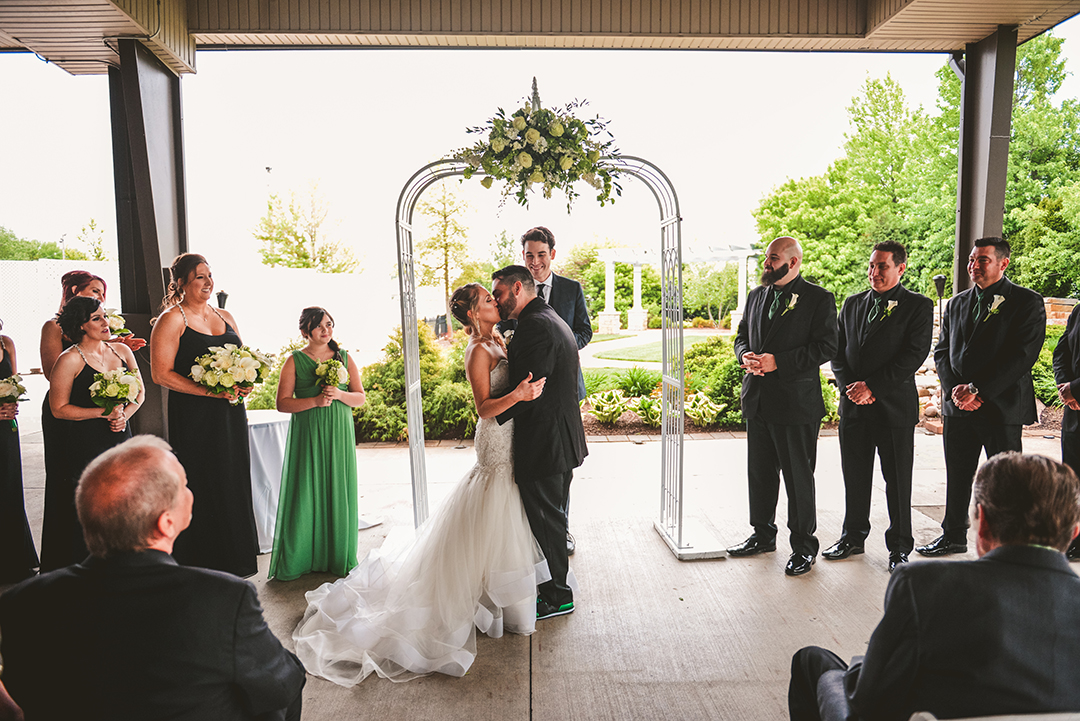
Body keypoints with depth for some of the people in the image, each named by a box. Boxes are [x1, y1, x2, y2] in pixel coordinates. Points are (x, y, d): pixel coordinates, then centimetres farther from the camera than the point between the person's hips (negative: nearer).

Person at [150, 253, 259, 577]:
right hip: (194, 418, -6)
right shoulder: (172, 319, -5)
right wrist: (211, 391, -19)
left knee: (234, 484, 9)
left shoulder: (225, 317, 14)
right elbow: (161, 373, -11)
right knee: (202, 487, -3)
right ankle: (201, 567, 11)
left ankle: (233, 563, 21)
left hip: (230, 414, 6)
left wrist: (243, 385, -3)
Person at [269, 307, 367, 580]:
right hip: (307, 435, -2)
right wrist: (315, 400, -16)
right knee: (305, 494, -1)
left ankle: (339, 559, 18)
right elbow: (282, 403, -4)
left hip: (339, 435, 2)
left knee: (339, 493, 5)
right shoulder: (295, 361, 1)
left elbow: (360, 398, 7)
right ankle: (297, 560, 12)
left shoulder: (344, 358, 8)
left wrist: (339, 394, -11)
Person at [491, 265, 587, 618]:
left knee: (545, 519, 3)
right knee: (552, 516, 21)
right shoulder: (554, 321, 15)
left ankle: (557, 596, 18)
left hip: (543, 441, -11)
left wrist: (494, 417, -12)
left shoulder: (535, 325, -19)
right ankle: (556, 586, 35)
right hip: (564, 440, 11)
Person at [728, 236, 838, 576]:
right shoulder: (756, 295, 13)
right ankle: (763, 535, 32)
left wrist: (778, 361, -19)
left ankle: (803, 547, 18)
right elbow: (741, 336, 19)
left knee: (798, 477, 3)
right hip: (757, 401, 6)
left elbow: (825, 347, -12)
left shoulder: (819, 298, -6)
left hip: (796, 403, -6)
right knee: (759, 472, 15)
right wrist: (745, 355, -5)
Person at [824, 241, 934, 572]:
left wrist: (872, 386, -16)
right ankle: (853, 536, 27)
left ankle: (899, 545, 20)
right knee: (854, 476, 12)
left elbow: (914, 354, -11)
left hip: (894, 405, -4)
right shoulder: (852, 303, 13)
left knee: (898, 480, 5)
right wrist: (849, 386, -6)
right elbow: (838, 350, 10)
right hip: (853, 405, 4)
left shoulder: (918, 306, -2)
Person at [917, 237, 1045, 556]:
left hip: (1002, 407, -5)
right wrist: (955, 388, -6)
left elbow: (1022, 356, -12)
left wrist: (978, 390, -17)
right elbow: (942, 351, 11)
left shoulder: (1027, 302, -3)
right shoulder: (956, 303, 13)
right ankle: (953, 536, 29)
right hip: (958, 406, 5)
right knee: (957, 476, 14)